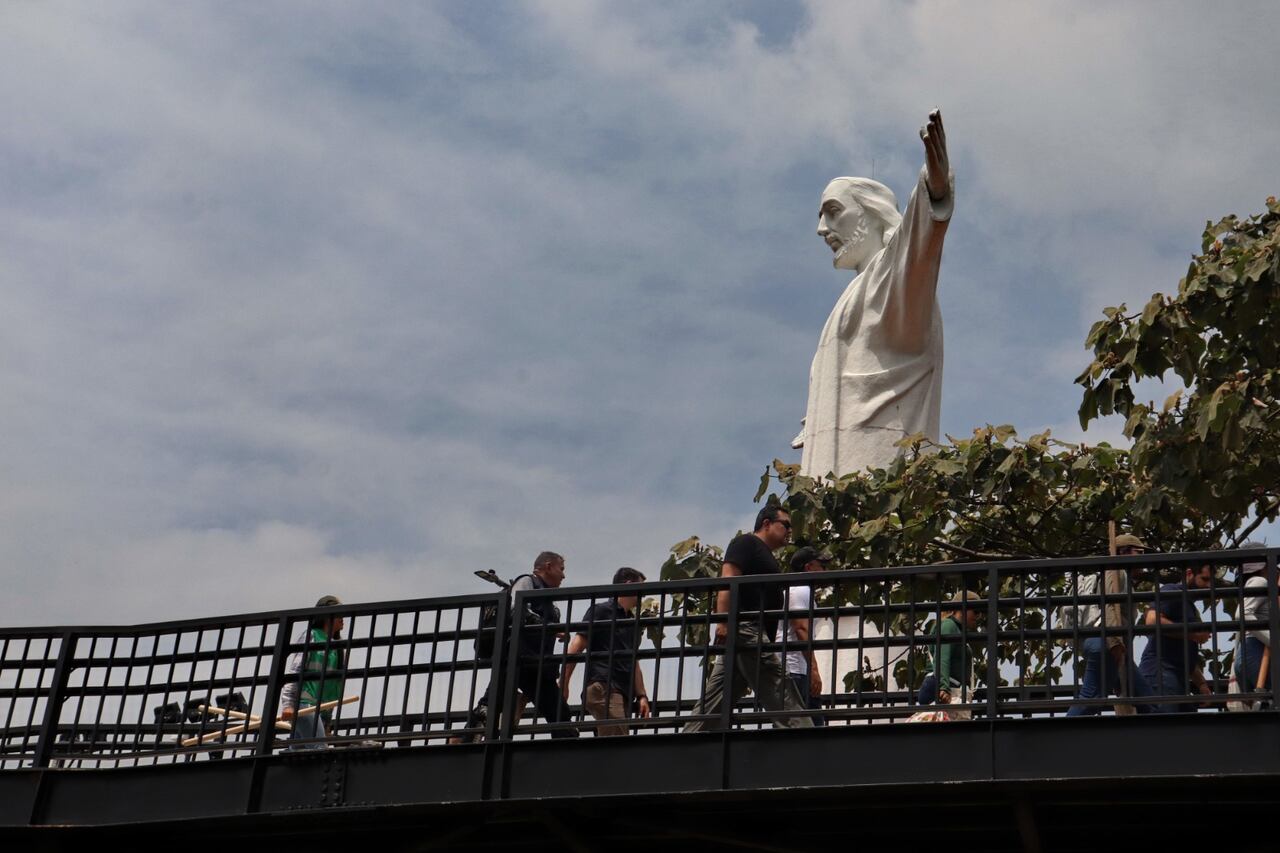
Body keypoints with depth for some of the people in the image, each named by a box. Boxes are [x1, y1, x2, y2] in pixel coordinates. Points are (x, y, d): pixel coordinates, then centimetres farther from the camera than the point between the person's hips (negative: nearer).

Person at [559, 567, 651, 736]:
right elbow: (576, 646, -2)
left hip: (623, 691, 8)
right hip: (602, 685, -8)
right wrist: (563, 684, -10)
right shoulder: (601, 611, 4)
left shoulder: (632, 622, 26)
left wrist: (641, 696, 16)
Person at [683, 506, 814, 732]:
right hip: (746, 629, -10)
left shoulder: (766, 557, 30)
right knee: (783, 700, -13)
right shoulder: (746, 543, 2)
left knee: (711, 706, 4)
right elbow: (728, 578, -13)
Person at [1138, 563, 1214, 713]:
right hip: (1160, 672, -10)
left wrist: (1202, 684, 20)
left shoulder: (1191, 607, 28)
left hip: (1179, 676, 10)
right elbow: (1152, 620, -21)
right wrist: (1190, 633, -14)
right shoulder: (1172, 592, -1)